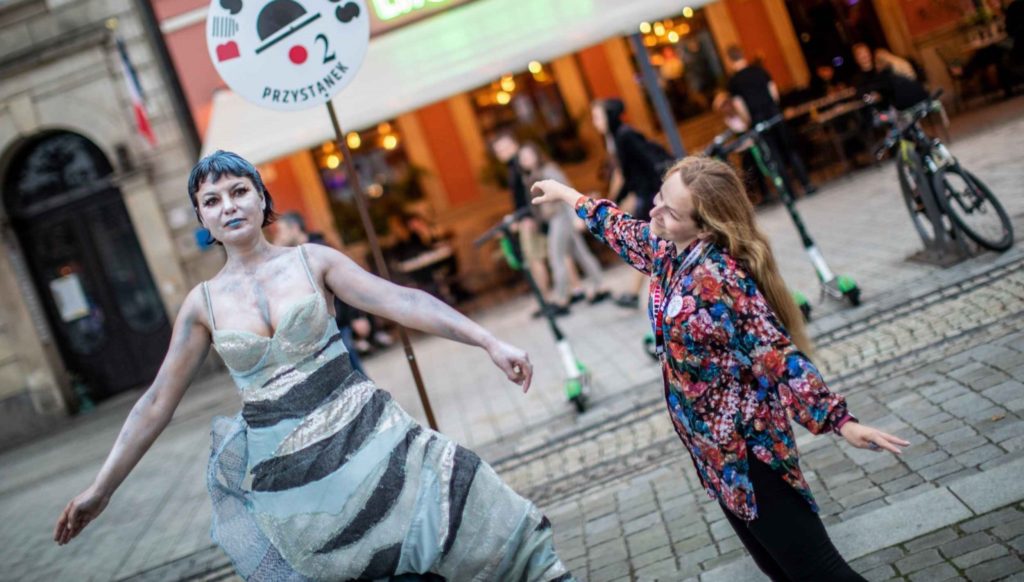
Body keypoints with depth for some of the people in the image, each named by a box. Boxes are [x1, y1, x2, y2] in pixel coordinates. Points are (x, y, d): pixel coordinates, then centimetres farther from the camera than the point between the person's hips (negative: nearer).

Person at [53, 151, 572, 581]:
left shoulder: (312, 260, -1)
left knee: (482, 528, -4)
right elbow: (157, 402, 7)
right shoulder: (204, 302, 3)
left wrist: (489, 342, -16)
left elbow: (402, 301, -8)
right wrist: (101, 489, 7)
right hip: (285, 471, 1)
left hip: (362, 438, -1)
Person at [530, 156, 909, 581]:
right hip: (713, 446, 9)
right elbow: (623, 231, 20)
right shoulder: (667, 248, -1)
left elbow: (776, 354, -28)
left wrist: (839, 420, -31)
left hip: (745, 444, -9)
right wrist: (567, 194, 32)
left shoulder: (716, 277, -26)